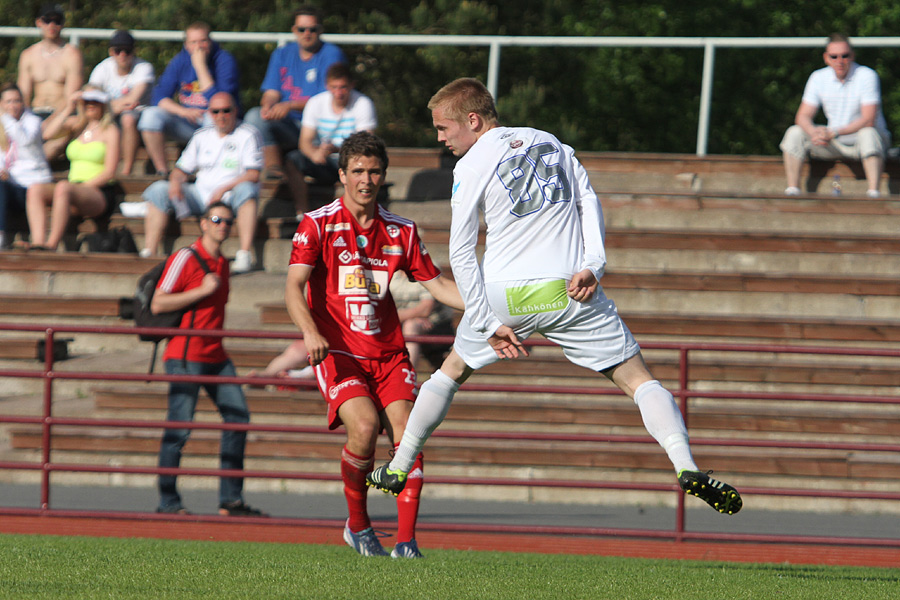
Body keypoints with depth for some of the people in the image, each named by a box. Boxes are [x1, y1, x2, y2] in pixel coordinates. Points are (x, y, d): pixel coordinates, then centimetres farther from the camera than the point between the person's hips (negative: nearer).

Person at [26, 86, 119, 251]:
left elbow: (109, 172, -5)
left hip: (100, 194, -5)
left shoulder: (110, 131, 3)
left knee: (63, 188, -36)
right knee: (36, 190, -23)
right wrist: (68, 109, 0)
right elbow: (48, 134, 2)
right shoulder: (76, 125, 19)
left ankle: (52, 244, -42)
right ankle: (38, 242, -42)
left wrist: (83, 186, -14)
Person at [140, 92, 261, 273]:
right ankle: (149, 253, -19)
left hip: (231, 197, -5)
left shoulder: (248, 135, 1)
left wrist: (224, 189, -22)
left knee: (246, 189, -39)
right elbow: (182, 169, 18)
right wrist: (175, 181, -7)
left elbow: (254, 175, -10)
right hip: (201, 196, 5)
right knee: (158, 190, -12)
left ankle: (244, 256, -46)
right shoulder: (201, 136, 16)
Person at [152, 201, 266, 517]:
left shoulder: (222, 264, 17)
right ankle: (168, 501, -2)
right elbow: (158, 304, -13)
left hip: (215, 356, 8)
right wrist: (202, 291, -17)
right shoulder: (186, 257, -7)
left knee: (238, 416, 2)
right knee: (179, 427, -8)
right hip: (185, 356, -8)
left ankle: (231, 500, 6)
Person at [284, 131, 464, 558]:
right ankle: (357, 524, -2)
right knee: (364, 426, -25)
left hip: (388, 353, 4)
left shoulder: (401, 231, 10)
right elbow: (294, 287, -12)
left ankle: (406, 541, -14)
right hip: (337, 351, -4)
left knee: (406, 433, -15)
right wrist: (310, 331, -30)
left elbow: (437, 285, 15)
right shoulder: (317, 225, -3)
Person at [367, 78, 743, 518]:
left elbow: (461, 253, -1)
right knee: (637, 380, 0)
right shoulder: (553, 144, 15)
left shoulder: (471, 167, 2)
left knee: (451, 372, 22)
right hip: (570, 291, 1)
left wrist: (489, 323, 0)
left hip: (504, 295, -1)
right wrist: (591, 266, -5)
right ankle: (686, 468, -22)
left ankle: (398, 469, 26)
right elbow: (589, 203, 5)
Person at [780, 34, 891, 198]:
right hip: (835, 145, 4)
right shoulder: (818, 78, -1)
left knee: (868, 134, -38)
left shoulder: (867, 76, -15)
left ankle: (874, 192, -43)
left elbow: (869, 120, -23)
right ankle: (792, 190, -17)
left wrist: (834, 133, -32)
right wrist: (814, 132, -29)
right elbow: (803, 116, -4)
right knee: (794, 133, -14)